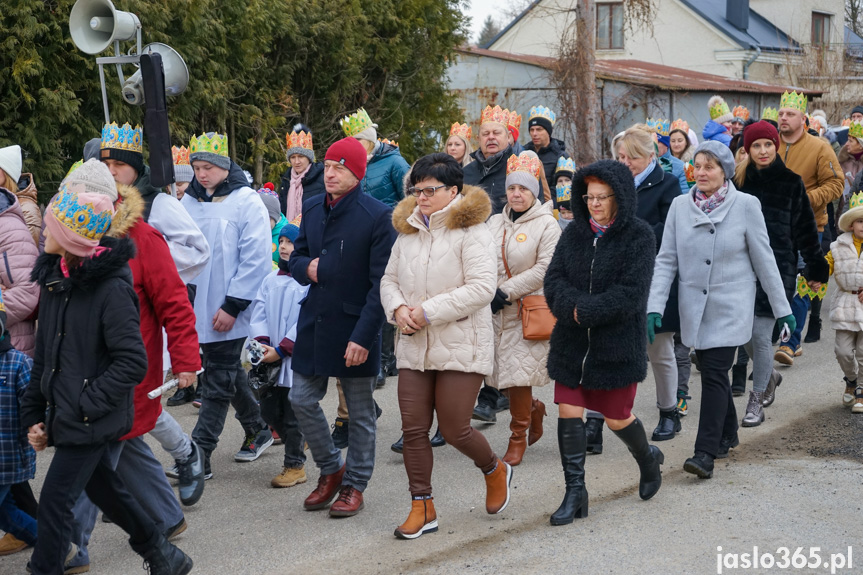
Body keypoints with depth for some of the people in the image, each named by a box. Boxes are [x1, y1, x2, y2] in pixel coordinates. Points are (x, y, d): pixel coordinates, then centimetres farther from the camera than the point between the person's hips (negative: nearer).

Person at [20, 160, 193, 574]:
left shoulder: (110, 288, -20)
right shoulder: (54, 277, 5)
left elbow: (133, 363, -21)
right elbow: (46, 353, 12)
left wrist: (83, 405, -19)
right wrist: (34, 413, 9)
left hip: (92, 423, -8)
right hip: (65, 415, 8)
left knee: (55, 501, -4)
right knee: (102, 486, 20)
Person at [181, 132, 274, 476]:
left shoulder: (246, 202, -9)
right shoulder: (189, 202, 7)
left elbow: (255, 260, -13)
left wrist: (232, 306, -16)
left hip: (228, 310, -6)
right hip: (199, 307, 6)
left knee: (218, 381, -3)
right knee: (228, 371, 17)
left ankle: (199, 456, 0)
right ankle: (258, 431, 34)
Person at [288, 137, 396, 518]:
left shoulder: (378, 215, -13)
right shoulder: (313, 209, 7)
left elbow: (381, 283, -15)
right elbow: (296, 258, 18)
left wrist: (363, 336, -20)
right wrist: (306, 267, -8)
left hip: (355, 327, -6)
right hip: (314, 323, 6)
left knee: (360, 411, 7)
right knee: (302, 400, 9)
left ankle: (354, 485, 22)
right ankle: (330, 469, 30)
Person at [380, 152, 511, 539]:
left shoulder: (471, 230, -10)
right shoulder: (407, 231, 11)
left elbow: (482, 287, -19)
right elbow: (390, 279, 16)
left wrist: (429, 311, -20)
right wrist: (398, 308, -7)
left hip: (461, 347, -6)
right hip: (414, 348, 6)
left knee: (454, 429, -1)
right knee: (414, 429, 3)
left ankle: (495, 471, 30)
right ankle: (422, 508, 15)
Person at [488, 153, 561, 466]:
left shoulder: (546, 225, -5)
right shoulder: (495, 223, 13)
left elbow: (545, 269, -12)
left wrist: (507, 291, -15)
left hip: (529, 310, -6)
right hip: (495, 310, 6)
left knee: (517, 374, -8)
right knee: (500, 371, 6)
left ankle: (518, 438, 7)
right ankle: (534, 408, 34)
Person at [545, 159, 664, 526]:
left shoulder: (638, 235, -9)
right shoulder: (574, 232, 5)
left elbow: (631, 293, -17)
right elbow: (554, 279, -1)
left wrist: (585, 312, -19)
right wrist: (572, 306, -21)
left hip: (618, 344, -4)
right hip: (572, 343, 4)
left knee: (616, 419, 7)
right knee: (568, 412, -1)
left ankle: (648, 458, 39)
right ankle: (575, 492, 10)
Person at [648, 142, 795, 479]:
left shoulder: (746, 205, -7)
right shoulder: (680, 206, 1)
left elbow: (764, 259, -1)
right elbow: (666, 259, 1)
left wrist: (782, 309, 1)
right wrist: (655, 306, -8)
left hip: (730, 306, -3)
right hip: (694, 305, 4)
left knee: (714, 373, -11)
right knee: (710, 370, 12)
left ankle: (706, 452, -10)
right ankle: (727, 434, 33)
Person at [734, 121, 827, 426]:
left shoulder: (791, 182, 0)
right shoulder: (739, 180, 5)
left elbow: (805, 228, 3)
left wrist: (816, 267, 4)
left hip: (777, 266, -3)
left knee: (761, 335, -6)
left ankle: (757, 401, 9)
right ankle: (769, 375, 36)